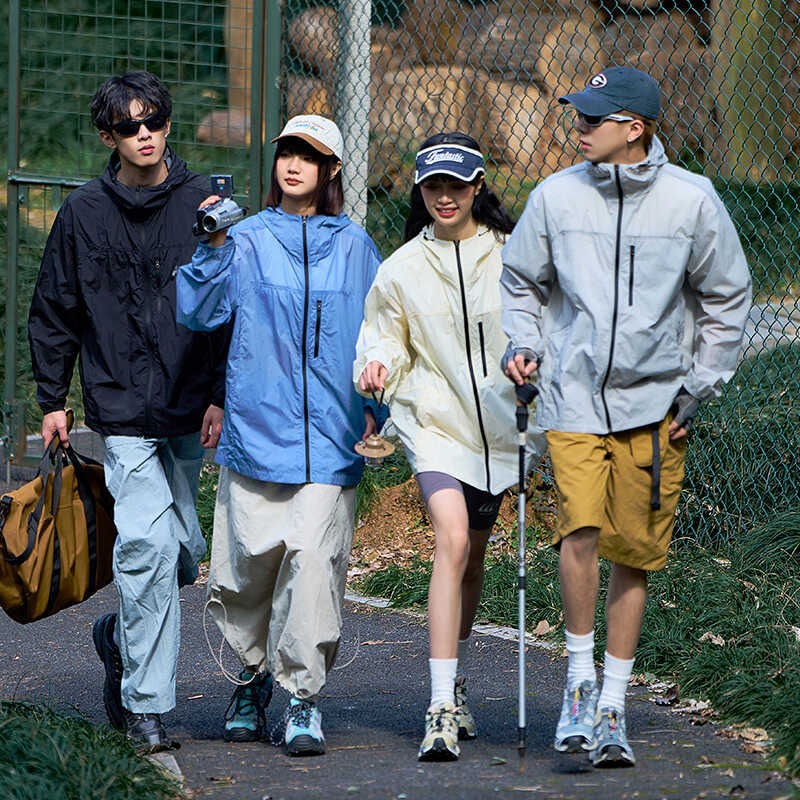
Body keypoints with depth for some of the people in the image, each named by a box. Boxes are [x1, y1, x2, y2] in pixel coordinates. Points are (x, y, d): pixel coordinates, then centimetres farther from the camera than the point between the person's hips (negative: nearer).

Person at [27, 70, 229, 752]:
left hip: (192, 411, 2)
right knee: (148, 543, -14)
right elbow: (53, 313, 12)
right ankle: (146, 704, -9)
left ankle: (124, 636, 35)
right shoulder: (84, 213, 3)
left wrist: (222, 396, -4)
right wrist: (53, 401, 9)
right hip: (123, 409, -2)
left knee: (186, 550, 6)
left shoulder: (205, 205, 2)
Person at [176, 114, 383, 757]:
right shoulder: (247, 241, 5)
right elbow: (197, 311, -6)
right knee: (247, 564, 2)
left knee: (313, 559, -12)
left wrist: (374, 408, 11)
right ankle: (252, 678, 25)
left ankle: (304, 698, -5)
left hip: (330, 437, 0)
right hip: (256, 431, 0)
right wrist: (212, 247, -19)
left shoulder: (354, 248, 10)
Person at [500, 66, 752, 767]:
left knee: (635, 553, 3)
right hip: (574, 399, 0)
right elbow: (520, 279, 18)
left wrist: (701, 387, 4)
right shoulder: (556, 196, 0)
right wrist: (525, 345, 3)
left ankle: (611, 707, 14)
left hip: (656, 402, 0)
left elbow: (727, 298, 8)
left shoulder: (692, 200, -3)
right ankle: (579, 677, -2)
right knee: (581, 528, -20)